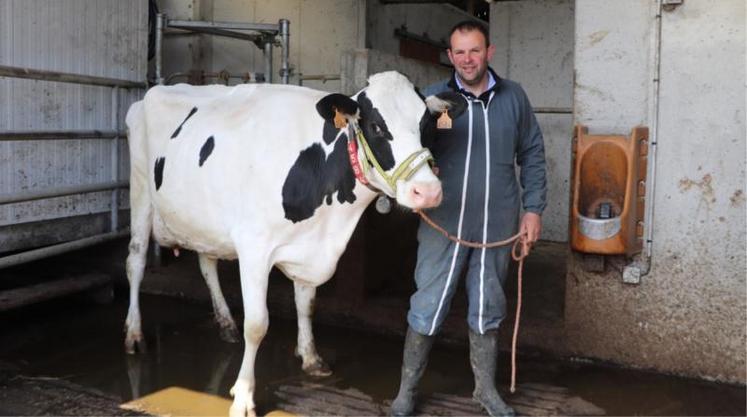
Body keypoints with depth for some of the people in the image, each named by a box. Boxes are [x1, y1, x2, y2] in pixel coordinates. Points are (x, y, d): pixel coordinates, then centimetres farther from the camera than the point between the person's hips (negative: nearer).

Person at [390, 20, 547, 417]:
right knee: (427, 307, 4)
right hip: (443, 224, -2)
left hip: (497, 226, 2)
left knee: (488, 309, 15)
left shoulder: (513, 97, 5)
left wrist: (533, 208, 5)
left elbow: (532, 154, 10)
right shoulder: (432, 98, -2)